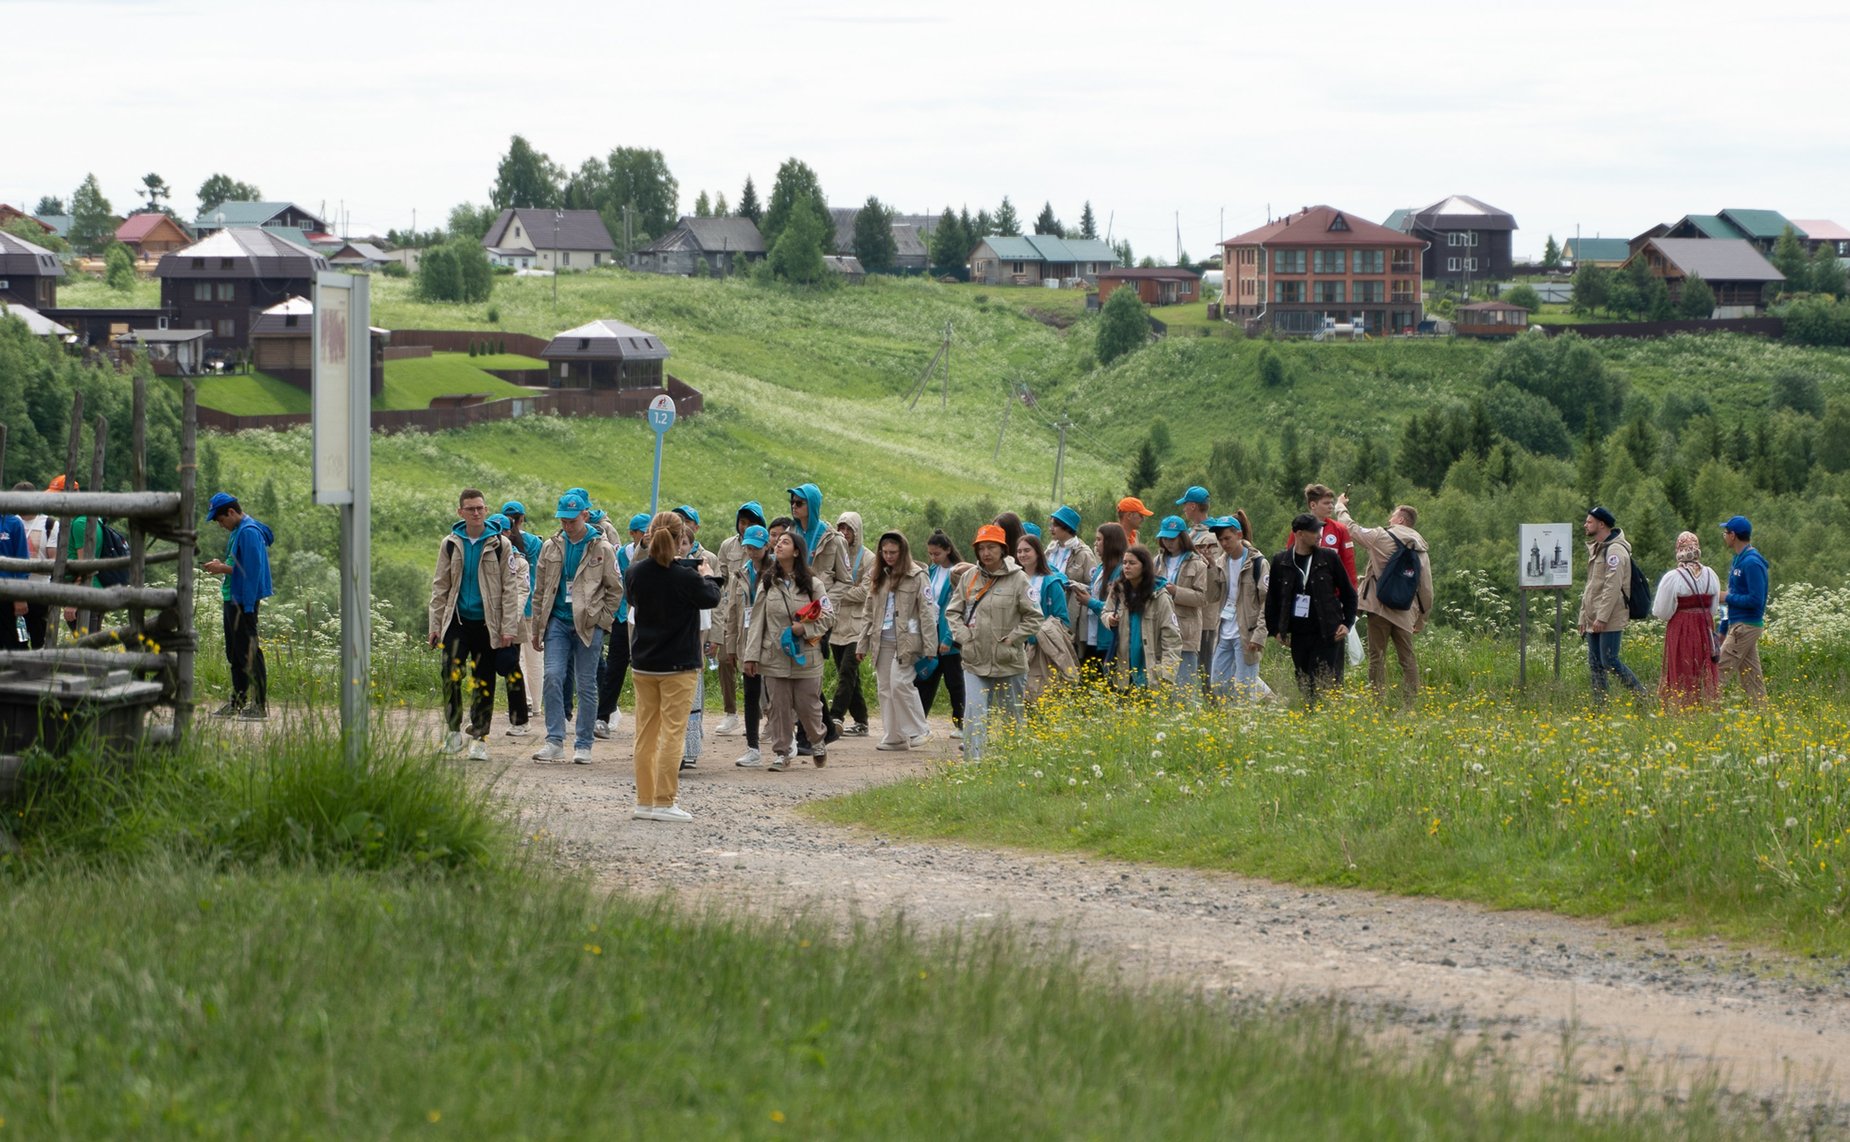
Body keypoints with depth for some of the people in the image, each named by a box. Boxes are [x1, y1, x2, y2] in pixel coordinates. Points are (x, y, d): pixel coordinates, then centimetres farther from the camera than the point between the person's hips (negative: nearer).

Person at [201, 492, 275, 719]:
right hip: (232, 599, 11)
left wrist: (224, 569, -17)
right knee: (234, 653, 15)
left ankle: (260, 705, -7)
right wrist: (221, 566, 8)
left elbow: (252, 570, -21)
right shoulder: (237, 531, 16)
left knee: (249, 652, -9)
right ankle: (237, 703, 22)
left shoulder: (248, 532, -16)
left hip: (244, 600, -11)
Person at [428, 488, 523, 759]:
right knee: (451, 673, -14)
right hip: (458, 620, 1)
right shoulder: (450, 544, 7)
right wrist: (435, 625, 5)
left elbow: (510, 588, 2)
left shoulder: (500, 544, 2)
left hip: (487, 623, -1)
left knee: (484, 683, 2)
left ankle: (479, 738, 10)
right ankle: (453, 729, 1)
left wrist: (509, 627, -5)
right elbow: (440, 586, 12)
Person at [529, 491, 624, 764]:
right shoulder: (551, 547, 9)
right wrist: (537, 628, 12)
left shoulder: (602, 549, 0)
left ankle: (583, 746, 9)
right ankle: (554, 741, -7)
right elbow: (540, 590, 15)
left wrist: (601, 618, -4)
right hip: (558, 621, 2)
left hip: (588, 625, -2)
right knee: (553, 677, -11)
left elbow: (615, 589, 5)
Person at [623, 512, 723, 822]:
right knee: (673, 733, -1)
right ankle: (665, 802, -4)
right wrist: (708, 575, 17)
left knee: (646, 734, 12)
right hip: (679, 665, -5)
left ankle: (644, 801, 15)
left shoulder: (636, 572, -3)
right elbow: (711, 599, -2)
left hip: (643, 664, 5)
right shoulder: (685, 576, -18)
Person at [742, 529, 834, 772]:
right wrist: (751, 656, -1)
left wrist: (805, 628, -15)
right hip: (775, 656, 2)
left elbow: (829, 615, 1)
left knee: (808, 705, 3)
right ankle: (780, 752, 13)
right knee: (778, 706, 3)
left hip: (806, 657, -2)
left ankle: (818, 741, 30)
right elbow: (757, 621, 4)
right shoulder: (767, 583, 5)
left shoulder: (811, 584, 0)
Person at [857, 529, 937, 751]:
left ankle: (918, 731, -5)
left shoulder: (917, 577, -4)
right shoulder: (878, 578, 15)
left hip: (906, 641, -6)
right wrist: (862, 645, 12)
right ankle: (892, 737, 11)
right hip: (882, 641, 6)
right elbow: (868, 613, 18)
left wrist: (929, 648, -12)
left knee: (900, 683, -17)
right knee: (884, 688, 5)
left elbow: (927, 613, -7)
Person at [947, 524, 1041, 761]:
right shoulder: (969, 578, 5)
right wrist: (963, 636, -2)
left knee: (1012, 715, 11)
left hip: (1009, 662, -2)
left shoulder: (1017, 579, -6)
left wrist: (1011, 639, -10)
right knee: (974, 715, -9)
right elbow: (954, 611, 13)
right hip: (975, 661, 2)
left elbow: (1033, 617, -3)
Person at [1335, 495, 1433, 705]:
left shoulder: (1382, 537, -4)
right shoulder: (1421, 549, 10)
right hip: (1405, 611, 4)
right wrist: (1422, 619, 18)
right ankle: (1411, 704, 3)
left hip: (1380, 607, -4)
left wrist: (1341, 506, 25)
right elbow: (1426, 587, 10)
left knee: (1377, 656, 0)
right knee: (1407, 658, 8)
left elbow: (1352, 528, 6)